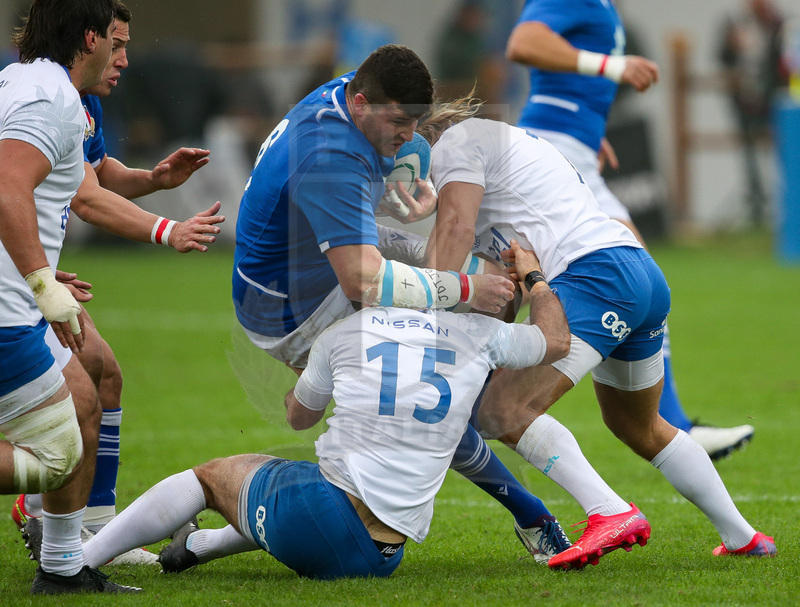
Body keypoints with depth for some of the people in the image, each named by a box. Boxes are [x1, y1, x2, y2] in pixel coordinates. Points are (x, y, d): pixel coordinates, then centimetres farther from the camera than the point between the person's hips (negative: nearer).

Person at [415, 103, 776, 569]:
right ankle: (742, 536, 32)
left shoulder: (456, 137, 6)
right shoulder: (512, 142, 34)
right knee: (639, 427, 28)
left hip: (597, 277, -10)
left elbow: (455, 227, -9)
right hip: (649, 277, 10)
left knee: (504, 409, -17)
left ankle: (612, 515, -27)